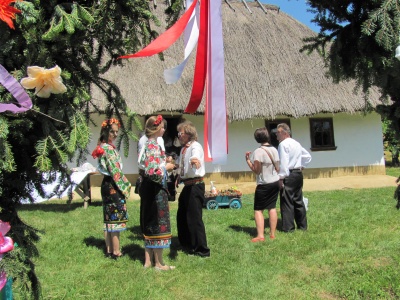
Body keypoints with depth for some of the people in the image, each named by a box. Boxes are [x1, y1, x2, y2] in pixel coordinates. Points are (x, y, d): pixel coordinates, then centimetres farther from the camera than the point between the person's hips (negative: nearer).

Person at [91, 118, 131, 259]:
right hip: (113, 186, -10)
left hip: (106, 184, 10)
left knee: (108, 219, 13)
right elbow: (115, 170, -19)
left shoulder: (102, 147, 13)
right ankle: (116, 251, 5)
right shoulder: (109, 148, -16)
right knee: (116, 219, -2)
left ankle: (109, 249, 21)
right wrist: (126, 185, -12)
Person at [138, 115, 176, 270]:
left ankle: (148, 260, 24)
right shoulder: (154, 145, -18)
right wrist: (167, 167, -10)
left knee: (149, 223, 14)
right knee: (158, 223, 0)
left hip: (148, 187, 10)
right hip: (156, 188, -10)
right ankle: (159, 263, 11)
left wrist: (164, 163, 14)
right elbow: (154, 171, -25)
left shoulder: (148, 144, 11)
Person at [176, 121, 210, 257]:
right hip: (187, 185, 10)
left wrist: (194, 160, -58)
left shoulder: (195, 146, -14)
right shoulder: (184, 148, 14)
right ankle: (187, 245, 35)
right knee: (182, 216, 19)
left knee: (194, 217, -8)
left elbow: (195, 156, -39)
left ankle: (202, 250, 4)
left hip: (195, 185, -10)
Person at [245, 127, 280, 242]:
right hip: (275, 182, 6)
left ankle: (260, 236, -5)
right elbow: (278, 168, 8)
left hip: (264, 185, -6)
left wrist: (247, 160, -8)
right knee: (272, 208, 12)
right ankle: (272, 234, 16)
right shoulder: (274, 149, 3)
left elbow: (256, 170, -17)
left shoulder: (258, 151, -17)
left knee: (258, 210, 1)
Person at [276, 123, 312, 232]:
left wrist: (281, 178, -17)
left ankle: (288, 227, -1)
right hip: (298, 174, 9)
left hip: (288, 175, -8)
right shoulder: (296, 143, 15)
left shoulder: (283, 144, -12)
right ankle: (302, 225, 20)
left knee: (287, 202, -3)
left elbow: (283, 162, -19)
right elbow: (308, 156, 23)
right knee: (298, 200, 14)